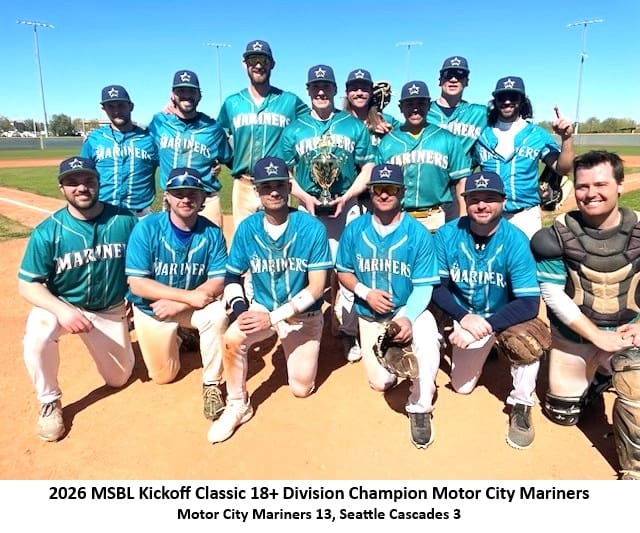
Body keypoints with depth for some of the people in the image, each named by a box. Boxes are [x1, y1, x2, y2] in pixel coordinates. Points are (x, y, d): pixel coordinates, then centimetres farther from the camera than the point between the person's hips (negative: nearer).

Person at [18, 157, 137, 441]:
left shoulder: (124, 220, -16)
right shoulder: (47, 232, -19)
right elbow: (27, 285, -16)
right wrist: (62, 310, -32)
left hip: (110, 310, 2)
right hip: (61, 305, -1)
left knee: (119, 378, 10)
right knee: (37, 335, -35)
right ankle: (50, 403, -8)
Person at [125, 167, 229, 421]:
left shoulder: (212, 233, -17)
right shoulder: (146, 228, -21)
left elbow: (218, 282, -17)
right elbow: (137, 284, -23)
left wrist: (179, 304, -30)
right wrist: (189, 296, -32)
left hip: (194, 304, 0)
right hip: (152, 308, 0)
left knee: (217, 313, -33)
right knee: (164, 376, 10)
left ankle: (211, 385, -13)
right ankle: (178, 338, 41)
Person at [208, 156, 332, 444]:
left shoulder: (312, 228, -17)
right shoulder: (247, 228, -8)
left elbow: (317, 287, -17)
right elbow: (232, 276, 1)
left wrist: (273, 317, -24)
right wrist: (239, 307, -20)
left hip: (303, 315, -1)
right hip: (262, 307, 2)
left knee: (301, 389, 0)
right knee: (232, 338, -30)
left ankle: (299, 349, 34)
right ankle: (237, 405, -5)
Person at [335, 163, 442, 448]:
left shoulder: (418, 234, -14)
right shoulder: (355, 229, -7)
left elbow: (423, 287, -13)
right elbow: (343, 272, 2)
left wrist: (408, 318, -31)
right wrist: (366, 293, -18)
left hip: (410, 310, -2)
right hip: (370, 316, 3)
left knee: (427, 340, -36)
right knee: (381, 381, 1)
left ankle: (419, 408, -12)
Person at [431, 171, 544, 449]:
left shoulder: (515, 240, -25)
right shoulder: (447, 235, -18)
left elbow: (529, 303, -29)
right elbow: (438, 288, -12)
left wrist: (484, 326, -37)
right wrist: (465, 319, -28)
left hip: (505, 315, -2)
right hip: (464, 317, 3)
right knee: (462, 386, 7)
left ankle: (521, 405, -10)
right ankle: (485, 351, 41)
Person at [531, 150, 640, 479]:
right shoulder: (559, 234, -13)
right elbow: (553, 295, -15)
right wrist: (596, 336, -19)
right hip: (575, 334, 1)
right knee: (562, 413, 14)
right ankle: (599, 375, 44)